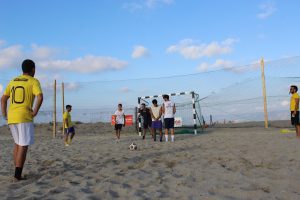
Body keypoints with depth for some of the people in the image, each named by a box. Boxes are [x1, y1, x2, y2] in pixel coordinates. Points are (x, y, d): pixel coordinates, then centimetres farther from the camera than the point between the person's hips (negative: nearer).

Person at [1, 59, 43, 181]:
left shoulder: (13, 81, 18)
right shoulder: (34, 81, -1)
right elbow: (40, 97, -19)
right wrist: (35, 112, -10)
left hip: (11, 117, 6)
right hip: (25, 117, -6)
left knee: (18, 144, 17)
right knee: (23, 145, -2)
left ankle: (17, 172, 16)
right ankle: (17, 174, -6)